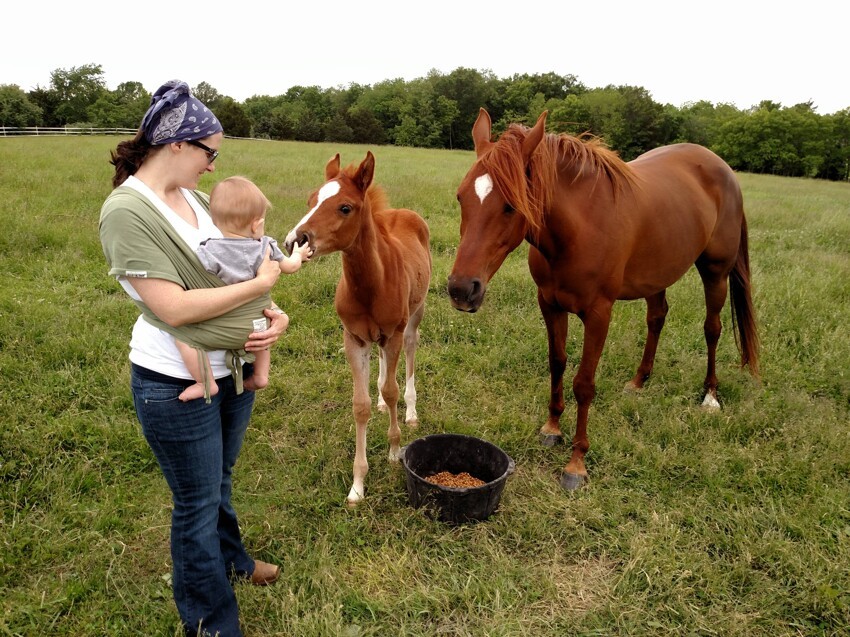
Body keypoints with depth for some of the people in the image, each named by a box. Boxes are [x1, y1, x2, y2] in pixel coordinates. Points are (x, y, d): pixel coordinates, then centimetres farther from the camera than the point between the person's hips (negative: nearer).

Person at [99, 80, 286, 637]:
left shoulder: (194, 196, 3)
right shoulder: (127, 211, -21)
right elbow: (173, 308, -27)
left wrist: (273, 314, -9)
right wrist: (260, 284, -21)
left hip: (233, 365, 7)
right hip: (177, 384, -7)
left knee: (219, 479, 28)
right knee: (197, 500, 11)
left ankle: (230, 559, 54)